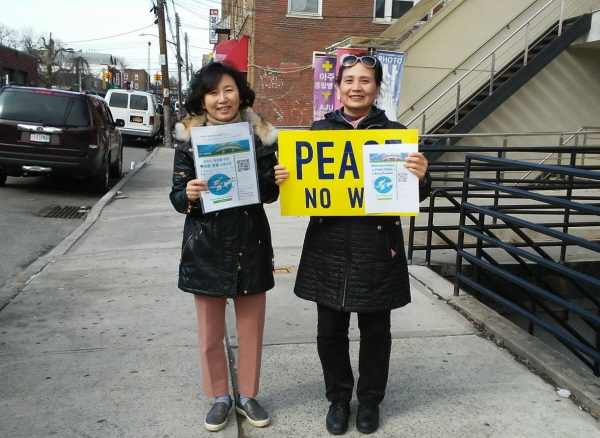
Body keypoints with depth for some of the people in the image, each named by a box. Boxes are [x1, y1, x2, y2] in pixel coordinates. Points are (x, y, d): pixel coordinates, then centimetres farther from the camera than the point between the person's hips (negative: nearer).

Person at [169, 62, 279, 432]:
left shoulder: (260, 135, -3)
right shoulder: (190, 137, -5)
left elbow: (269, 194, 2)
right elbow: (177, 197, -4)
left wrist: (278, 181, -20)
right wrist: (188, 195, -26)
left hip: (251, 242, 1)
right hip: (207, 246, 0)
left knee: (252, 328, 13)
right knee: (210, 332, 12)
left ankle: (248, 395, 34)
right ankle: (220, 397, 34)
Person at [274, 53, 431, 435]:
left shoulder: (396, 133, 0)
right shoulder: (319, 130, 5)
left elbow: (413, 196, 1)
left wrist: (421, 178, -20)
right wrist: (283, 180, -10)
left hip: (377, 249, -1)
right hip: (329, 248, 2)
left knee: (375, 332, 13)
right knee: (330, 332, 12)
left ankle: (370, 400, 36)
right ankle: (338, 398, 35)